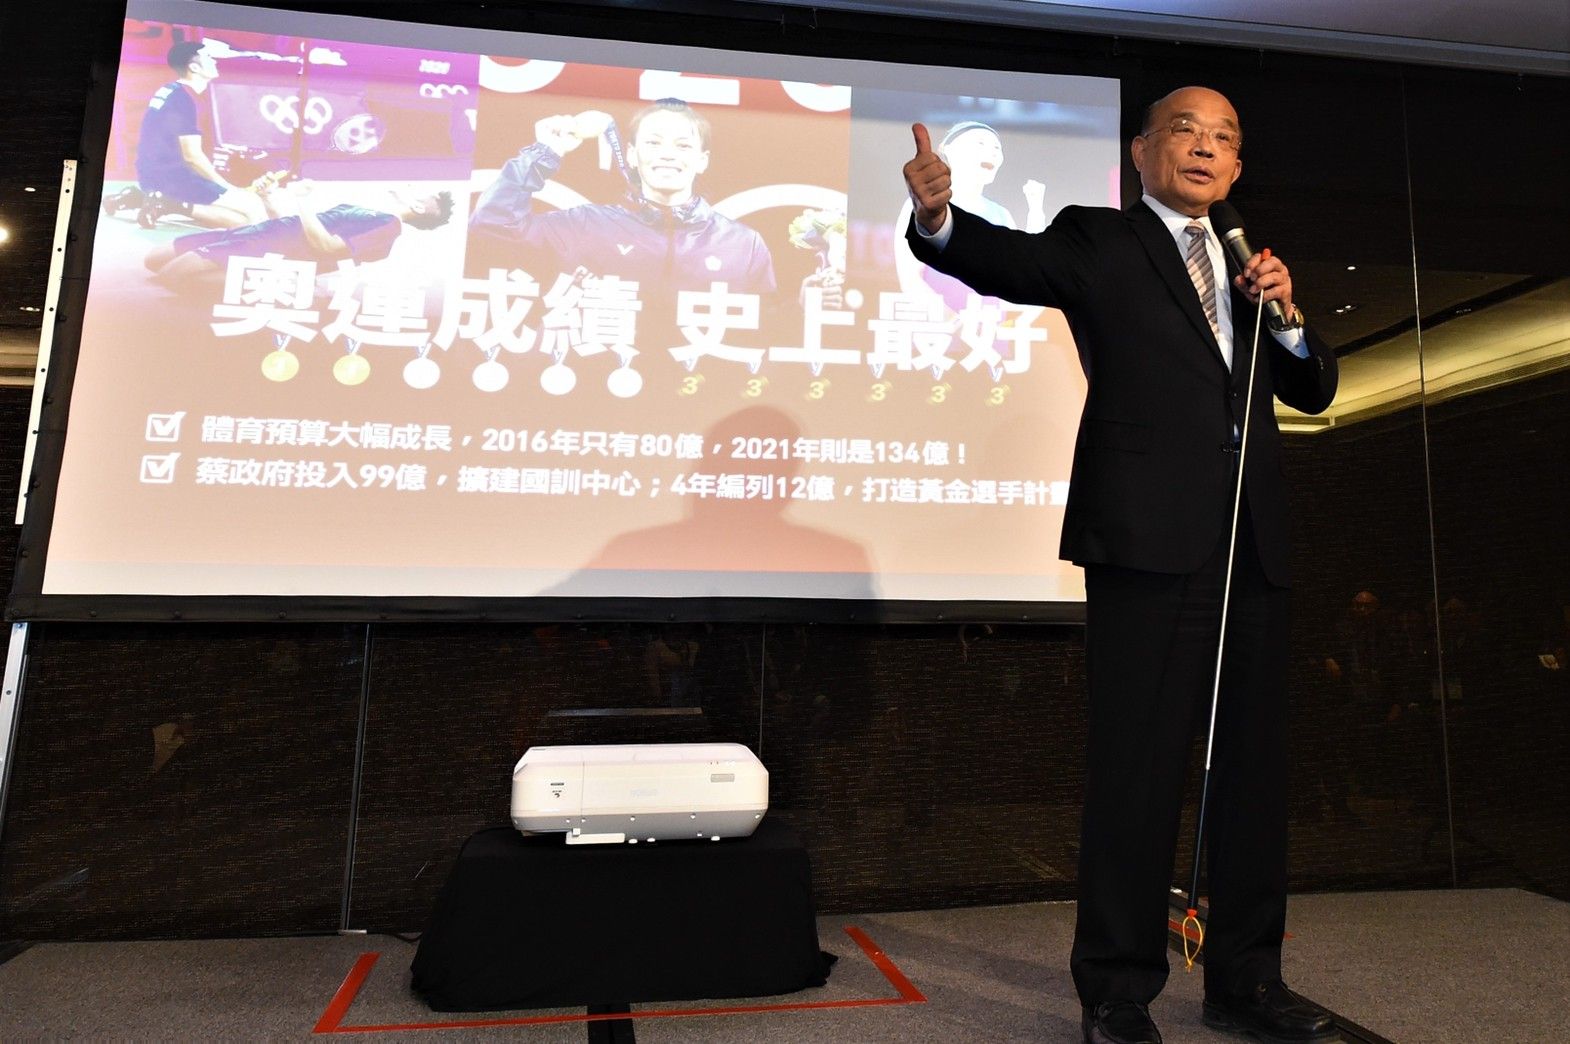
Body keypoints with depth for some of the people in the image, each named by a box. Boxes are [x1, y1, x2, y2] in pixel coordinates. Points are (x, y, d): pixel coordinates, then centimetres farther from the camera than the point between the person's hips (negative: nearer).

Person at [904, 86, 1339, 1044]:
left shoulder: (1248, 264, 23)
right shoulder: (1099, 243, 7)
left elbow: (1315, 391, 24)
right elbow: (1007, 259, -14)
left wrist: (1286, 313, 5)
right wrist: (938, 217, -35)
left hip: (1252, 540, 7)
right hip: (1150, 535, -6)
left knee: (1255, 765, 12)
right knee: (1139, 768, -4)